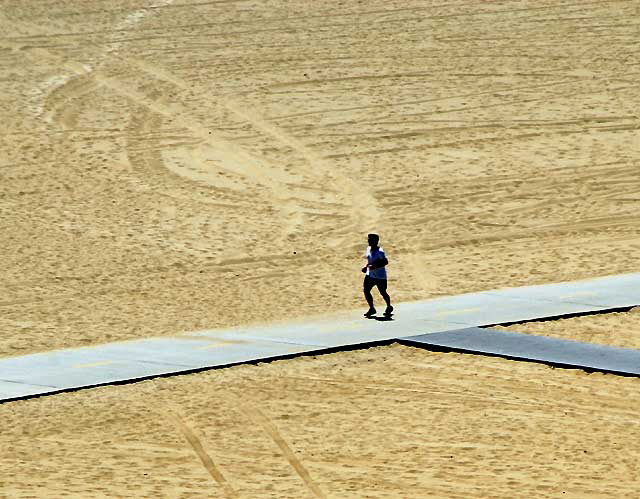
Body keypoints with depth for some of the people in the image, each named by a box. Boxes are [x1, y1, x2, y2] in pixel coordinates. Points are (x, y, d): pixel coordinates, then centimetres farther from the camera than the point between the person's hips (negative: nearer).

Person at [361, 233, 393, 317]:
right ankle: (371, 308, 12)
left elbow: (386, 262, -21)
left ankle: (389, 307, 32)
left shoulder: (380, 252, -20)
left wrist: (375, 266, -30)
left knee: (383, 293, 7)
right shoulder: (369, 249, 5)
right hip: (370, 275, 7)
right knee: (366, 291, -2)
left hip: (380, 276, -7)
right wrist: (366, 266, 3)